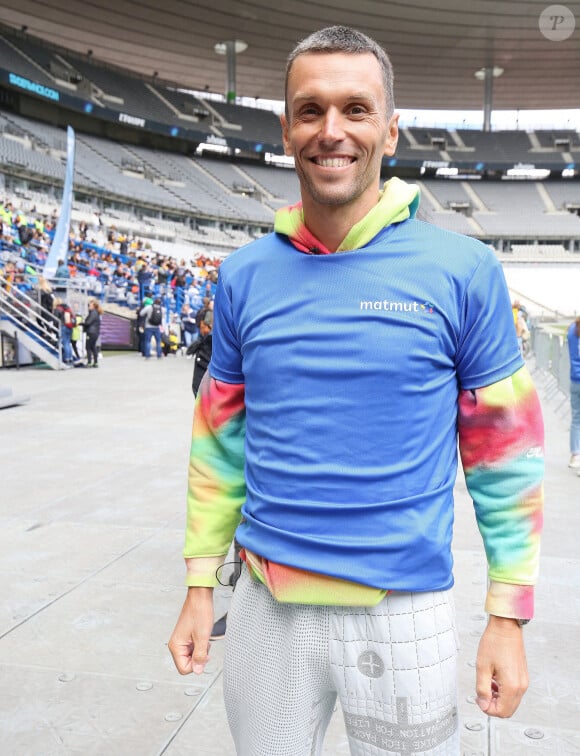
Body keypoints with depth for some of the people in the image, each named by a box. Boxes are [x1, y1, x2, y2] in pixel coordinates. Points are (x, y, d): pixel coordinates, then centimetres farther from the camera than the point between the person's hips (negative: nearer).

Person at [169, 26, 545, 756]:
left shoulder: (462, 271, -8)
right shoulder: (245, 275, 0)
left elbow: (505, 450, -3)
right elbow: (220, 439, 7)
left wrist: (508, 618, -4)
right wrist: (199, 585, 7)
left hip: (402, 610, -2)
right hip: (263, 603, 3)